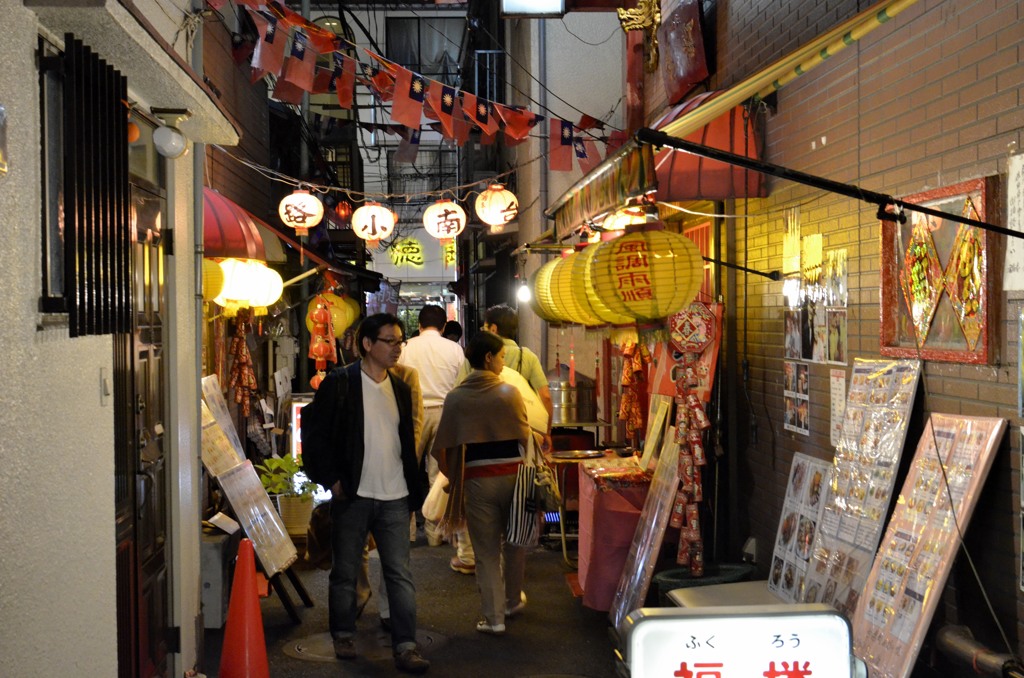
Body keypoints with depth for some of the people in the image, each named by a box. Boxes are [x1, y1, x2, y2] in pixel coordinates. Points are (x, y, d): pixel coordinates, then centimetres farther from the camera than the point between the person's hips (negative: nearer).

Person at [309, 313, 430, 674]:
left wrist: (414, 489, 13)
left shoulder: (401, 389, 13)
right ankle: (343, 636, 25)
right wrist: (332, 479, -11)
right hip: (352, 495, -4)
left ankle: (406, 646, 3)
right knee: (345, 572, 9)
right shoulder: (339, 383, -5)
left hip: (394, 497, 4)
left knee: (400, 574, 0)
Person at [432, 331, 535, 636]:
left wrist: (455, 477, 13)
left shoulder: (456, 398, -2)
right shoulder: (510, 392, -5)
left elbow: (443, 448, -1)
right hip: (512, 475, 0)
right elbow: (525, 437, 0)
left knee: (487, 550, 5)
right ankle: (513, 600, 36)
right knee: (513, 541, 20)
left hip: (477, 481, 0)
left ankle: (494, 617, 7)